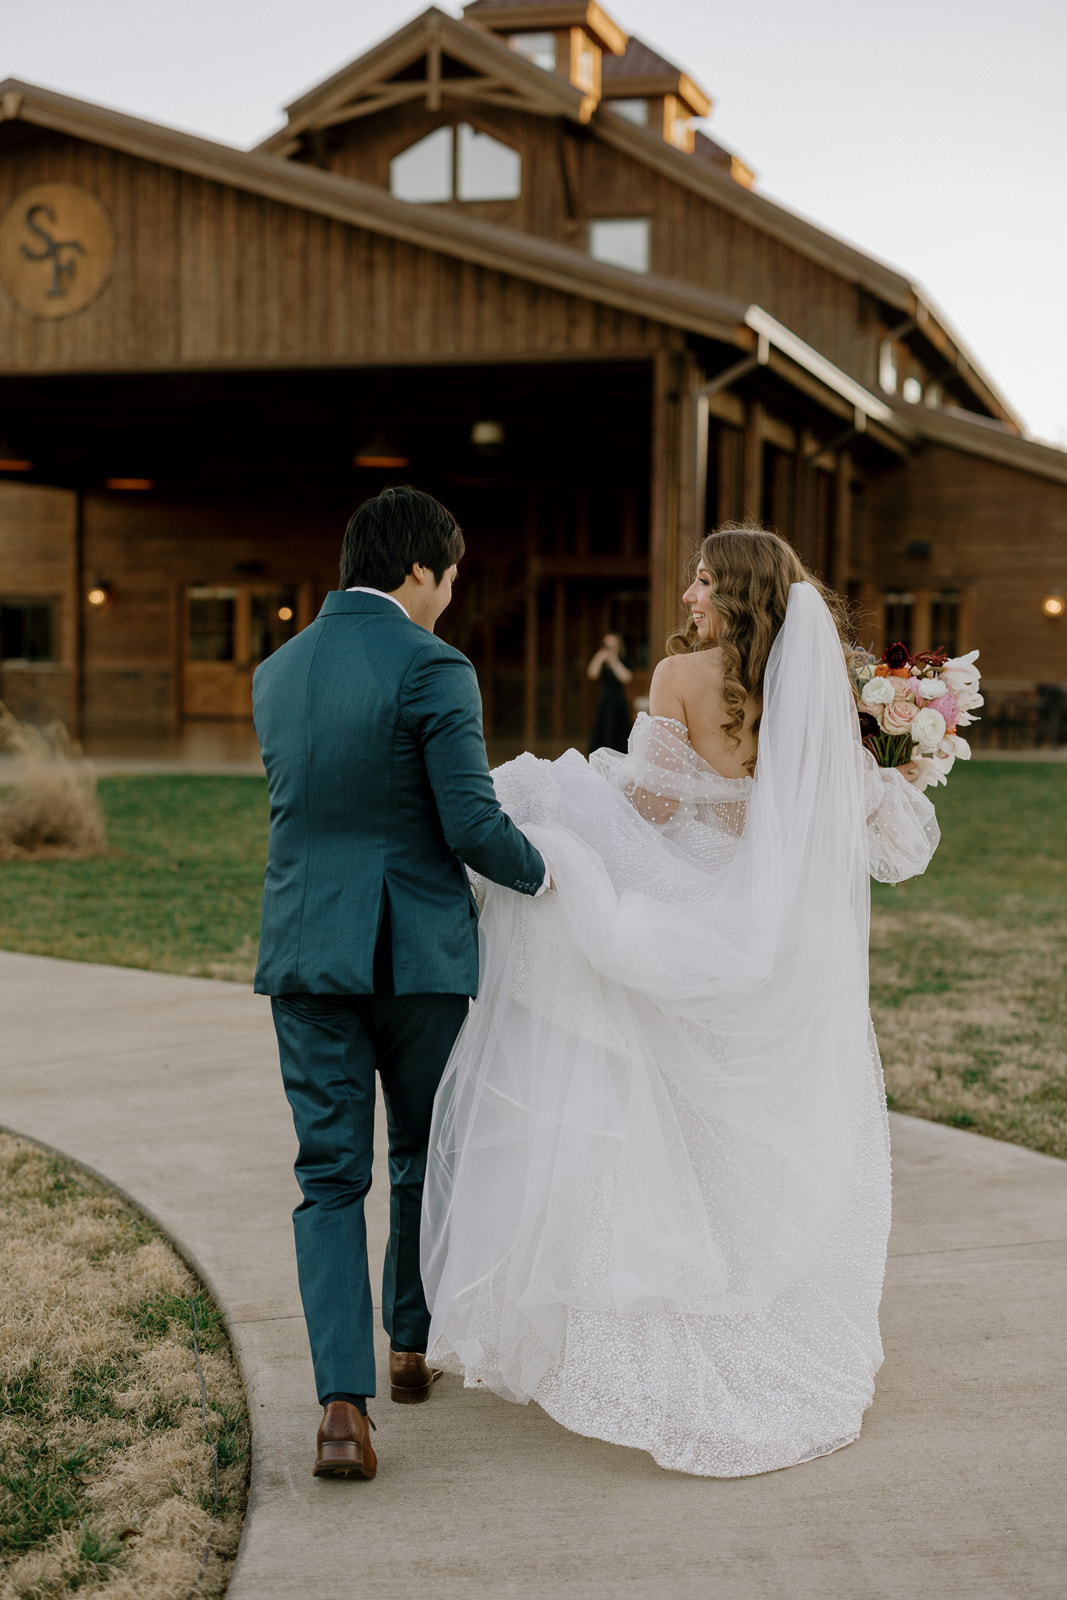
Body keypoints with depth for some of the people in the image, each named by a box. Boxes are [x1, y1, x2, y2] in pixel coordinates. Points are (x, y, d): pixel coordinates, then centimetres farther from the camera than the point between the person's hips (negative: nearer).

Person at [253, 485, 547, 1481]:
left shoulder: (275, 673, 8)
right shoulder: (431, 669, -12)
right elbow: (472, 827, -17)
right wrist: (540, 874, 4)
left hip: (307, 954, 4)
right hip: (418, 952, -4)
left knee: (330, 1177, 6)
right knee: (424, 1160, 18)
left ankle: (343, 1403, -4)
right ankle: (410, 1344, 34)